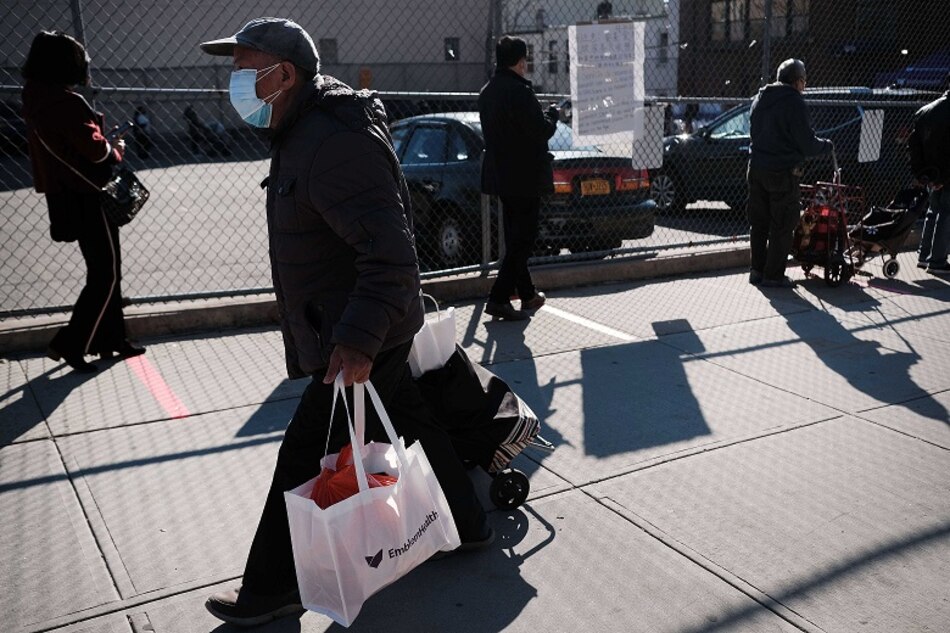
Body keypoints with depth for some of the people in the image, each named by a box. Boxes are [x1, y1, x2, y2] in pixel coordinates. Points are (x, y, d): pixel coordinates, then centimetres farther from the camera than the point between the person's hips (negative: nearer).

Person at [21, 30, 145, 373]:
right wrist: (116, 149, 0)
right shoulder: (67, 102, -19)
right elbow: (95, 149, -19)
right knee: (105, 274, -1)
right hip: (87, 196, -9)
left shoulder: (36, 98, 9)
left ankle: (111, 339, 23)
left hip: (66, 196, 9)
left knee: (105, 269, 16)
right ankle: (69, 344, 1)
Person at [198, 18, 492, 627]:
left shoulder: (333, 142, -24)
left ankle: (272, 589, 17)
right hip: (353, 332, 10)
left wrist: (358, 337, -36)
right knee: (411, 426, 21)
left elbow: (391, 249, -31)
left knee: (304, 460, 0)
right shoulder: (304, 132, 11)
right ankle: (468, 524, 38)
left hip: (359, 343, -10)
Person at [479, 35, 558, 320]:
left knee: (515, 235, 17)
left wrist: (543, 115, 16)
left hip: (501, 174, 9)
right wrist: (552, 113, 2)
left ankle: (527, 293, 28)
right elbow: (542, 130, -19)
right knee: (523, 238, -3)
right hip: (525, 176, -9)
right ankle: (499, 298, -7)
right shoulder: (519, 91, -19)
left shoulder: (487, 91, 9)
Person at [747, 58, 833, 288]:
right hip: (783, 172, -7)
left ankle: (756, 270, 20)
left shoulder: (759, 99, 11)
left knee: (759, 223, 14)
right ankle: (774, 275, 5)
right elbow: (807, 144, -13)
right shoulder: (794, 102, -13)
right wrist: (826, 145, 6)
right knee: (782, 226, 2)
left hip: (757, 169, 7)